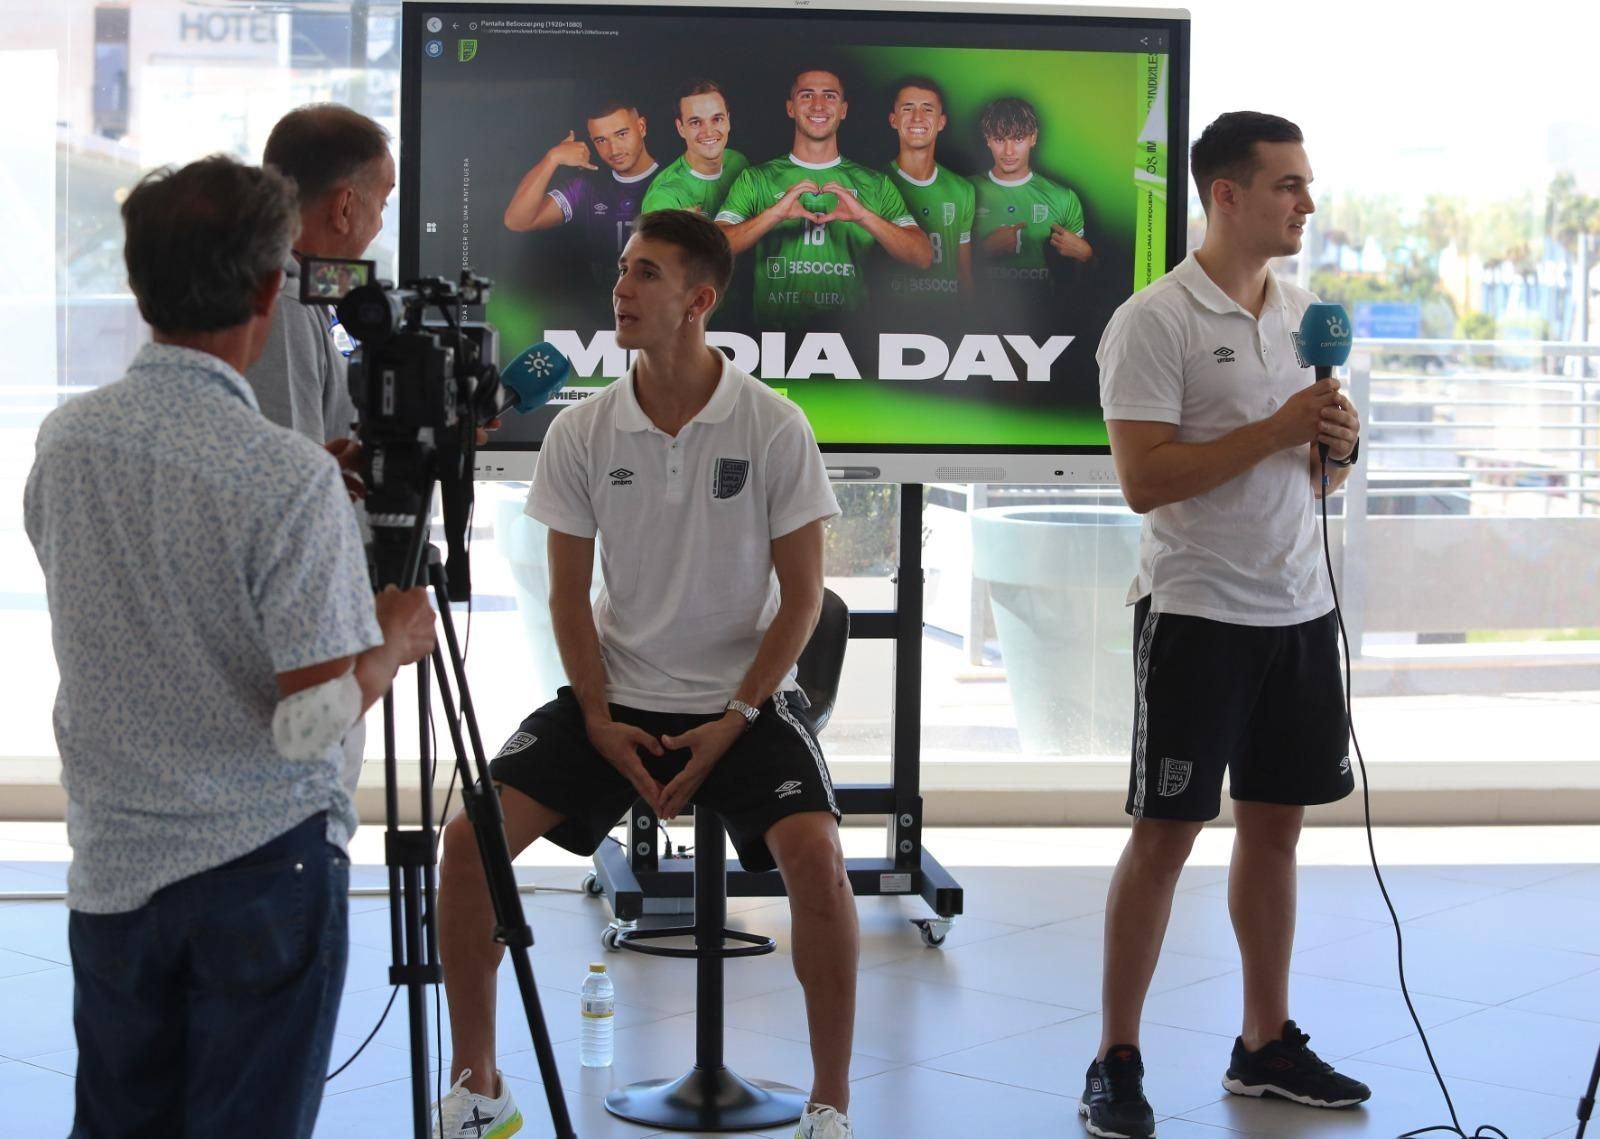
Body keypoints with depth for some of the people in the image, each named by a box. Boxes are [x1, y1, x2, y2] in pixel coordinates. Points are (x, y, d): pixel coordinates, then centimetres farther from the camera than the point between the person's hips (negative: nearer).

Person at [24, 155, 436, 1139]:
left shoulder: (65, 442, -1)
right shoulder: (289, 476, -21)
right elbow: (313, 719, -21)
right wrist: (396, 640, -1)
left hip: (114, 865, 5)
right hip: (261, 868, -5)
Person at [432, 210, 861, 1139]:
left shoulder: (773, 427, -9)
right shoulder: (582, 431, -2)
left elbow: (802, 594, -6)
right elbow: (569, 593, 4)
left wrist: (734, 721, -13)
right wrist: (600, 720, -7)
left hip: (744, 697, -3)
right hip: (615, 696, 3)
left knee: (815, 854, -27)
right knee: (469, 836, -13)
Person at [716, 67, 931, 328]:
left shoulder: (875, 184, 12)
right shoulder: (755, 180, 9)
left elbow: (923, 258, 0)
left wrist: (864, 217, -14)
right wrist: (775, 214, -17)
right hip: (776, 336, -1)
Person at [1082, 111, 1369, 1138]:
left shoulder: (1304, 313, 11)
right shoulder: (1155, 321, -11)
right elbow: (1144, 479, -19)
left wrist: (1338, 445, -5)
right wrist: (1275, 430, -20)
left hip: (1299, 609, 7)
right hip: (1198, 615, -7)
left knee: (1277, 823, 13)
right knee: (1166, 833, -2)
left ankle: (1267, 1043, 24)